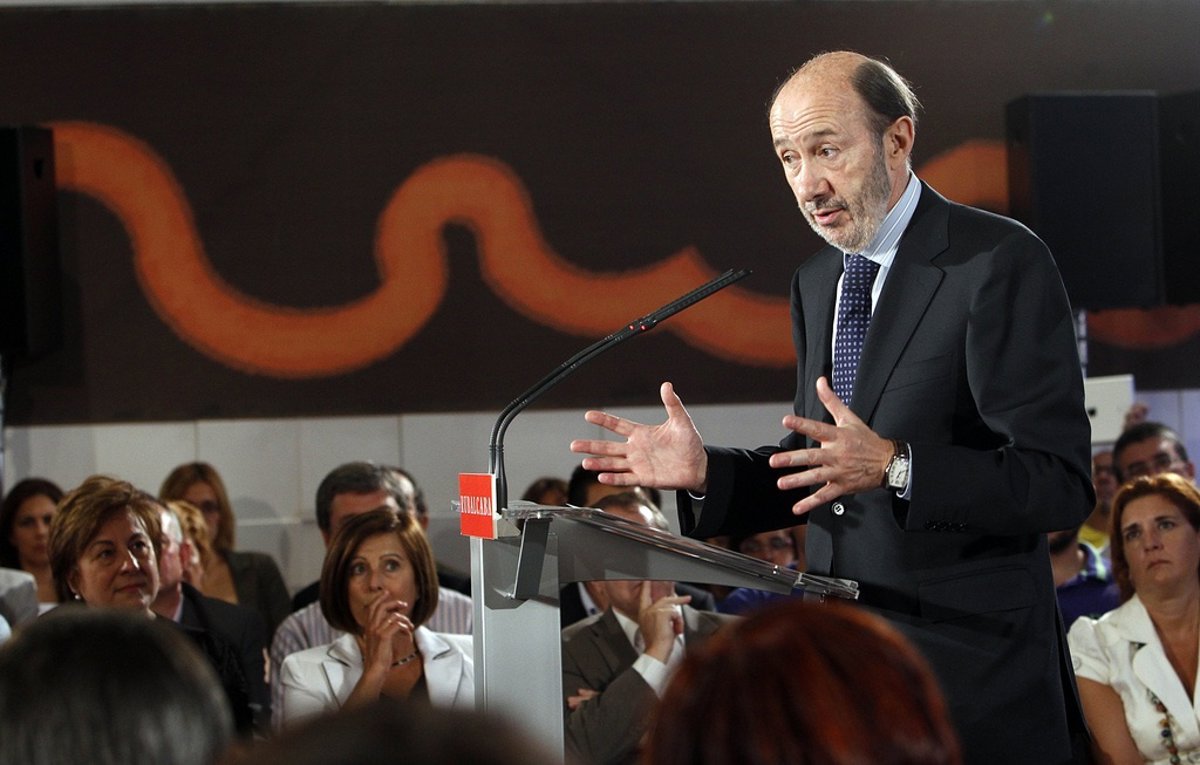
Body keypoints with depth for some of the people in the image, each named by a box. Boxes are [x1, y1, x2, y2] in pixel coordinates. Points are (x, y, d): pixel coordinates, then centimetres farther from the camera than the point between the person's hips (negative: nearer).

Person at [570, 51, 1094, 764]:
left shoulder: (1001, 263, -12)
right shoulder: (816, 281, 13)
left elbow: (1061, 483, -18)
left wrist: (892, 466, -30)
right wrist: (706, 472, -1)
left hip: (972, 675, -7)